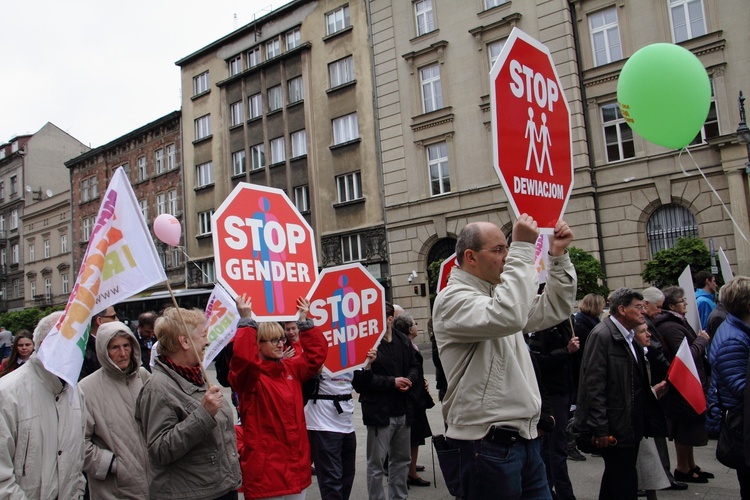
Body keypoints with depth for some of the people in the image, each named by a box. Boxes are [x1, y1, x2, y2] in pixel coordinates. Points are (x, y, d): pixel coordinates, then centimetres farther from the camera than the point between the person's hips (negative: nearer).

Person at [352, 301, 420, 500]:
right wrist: (392, 382, -19)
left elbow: (414, 366, 14)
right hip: (379, 411, -7)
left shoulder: (403, 341, 6)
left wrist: (409, 379, -8)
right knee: (376, 464, 5)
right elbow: (361, 380, -19)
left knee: (402, 459, 20)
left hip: (403, 410, 7)